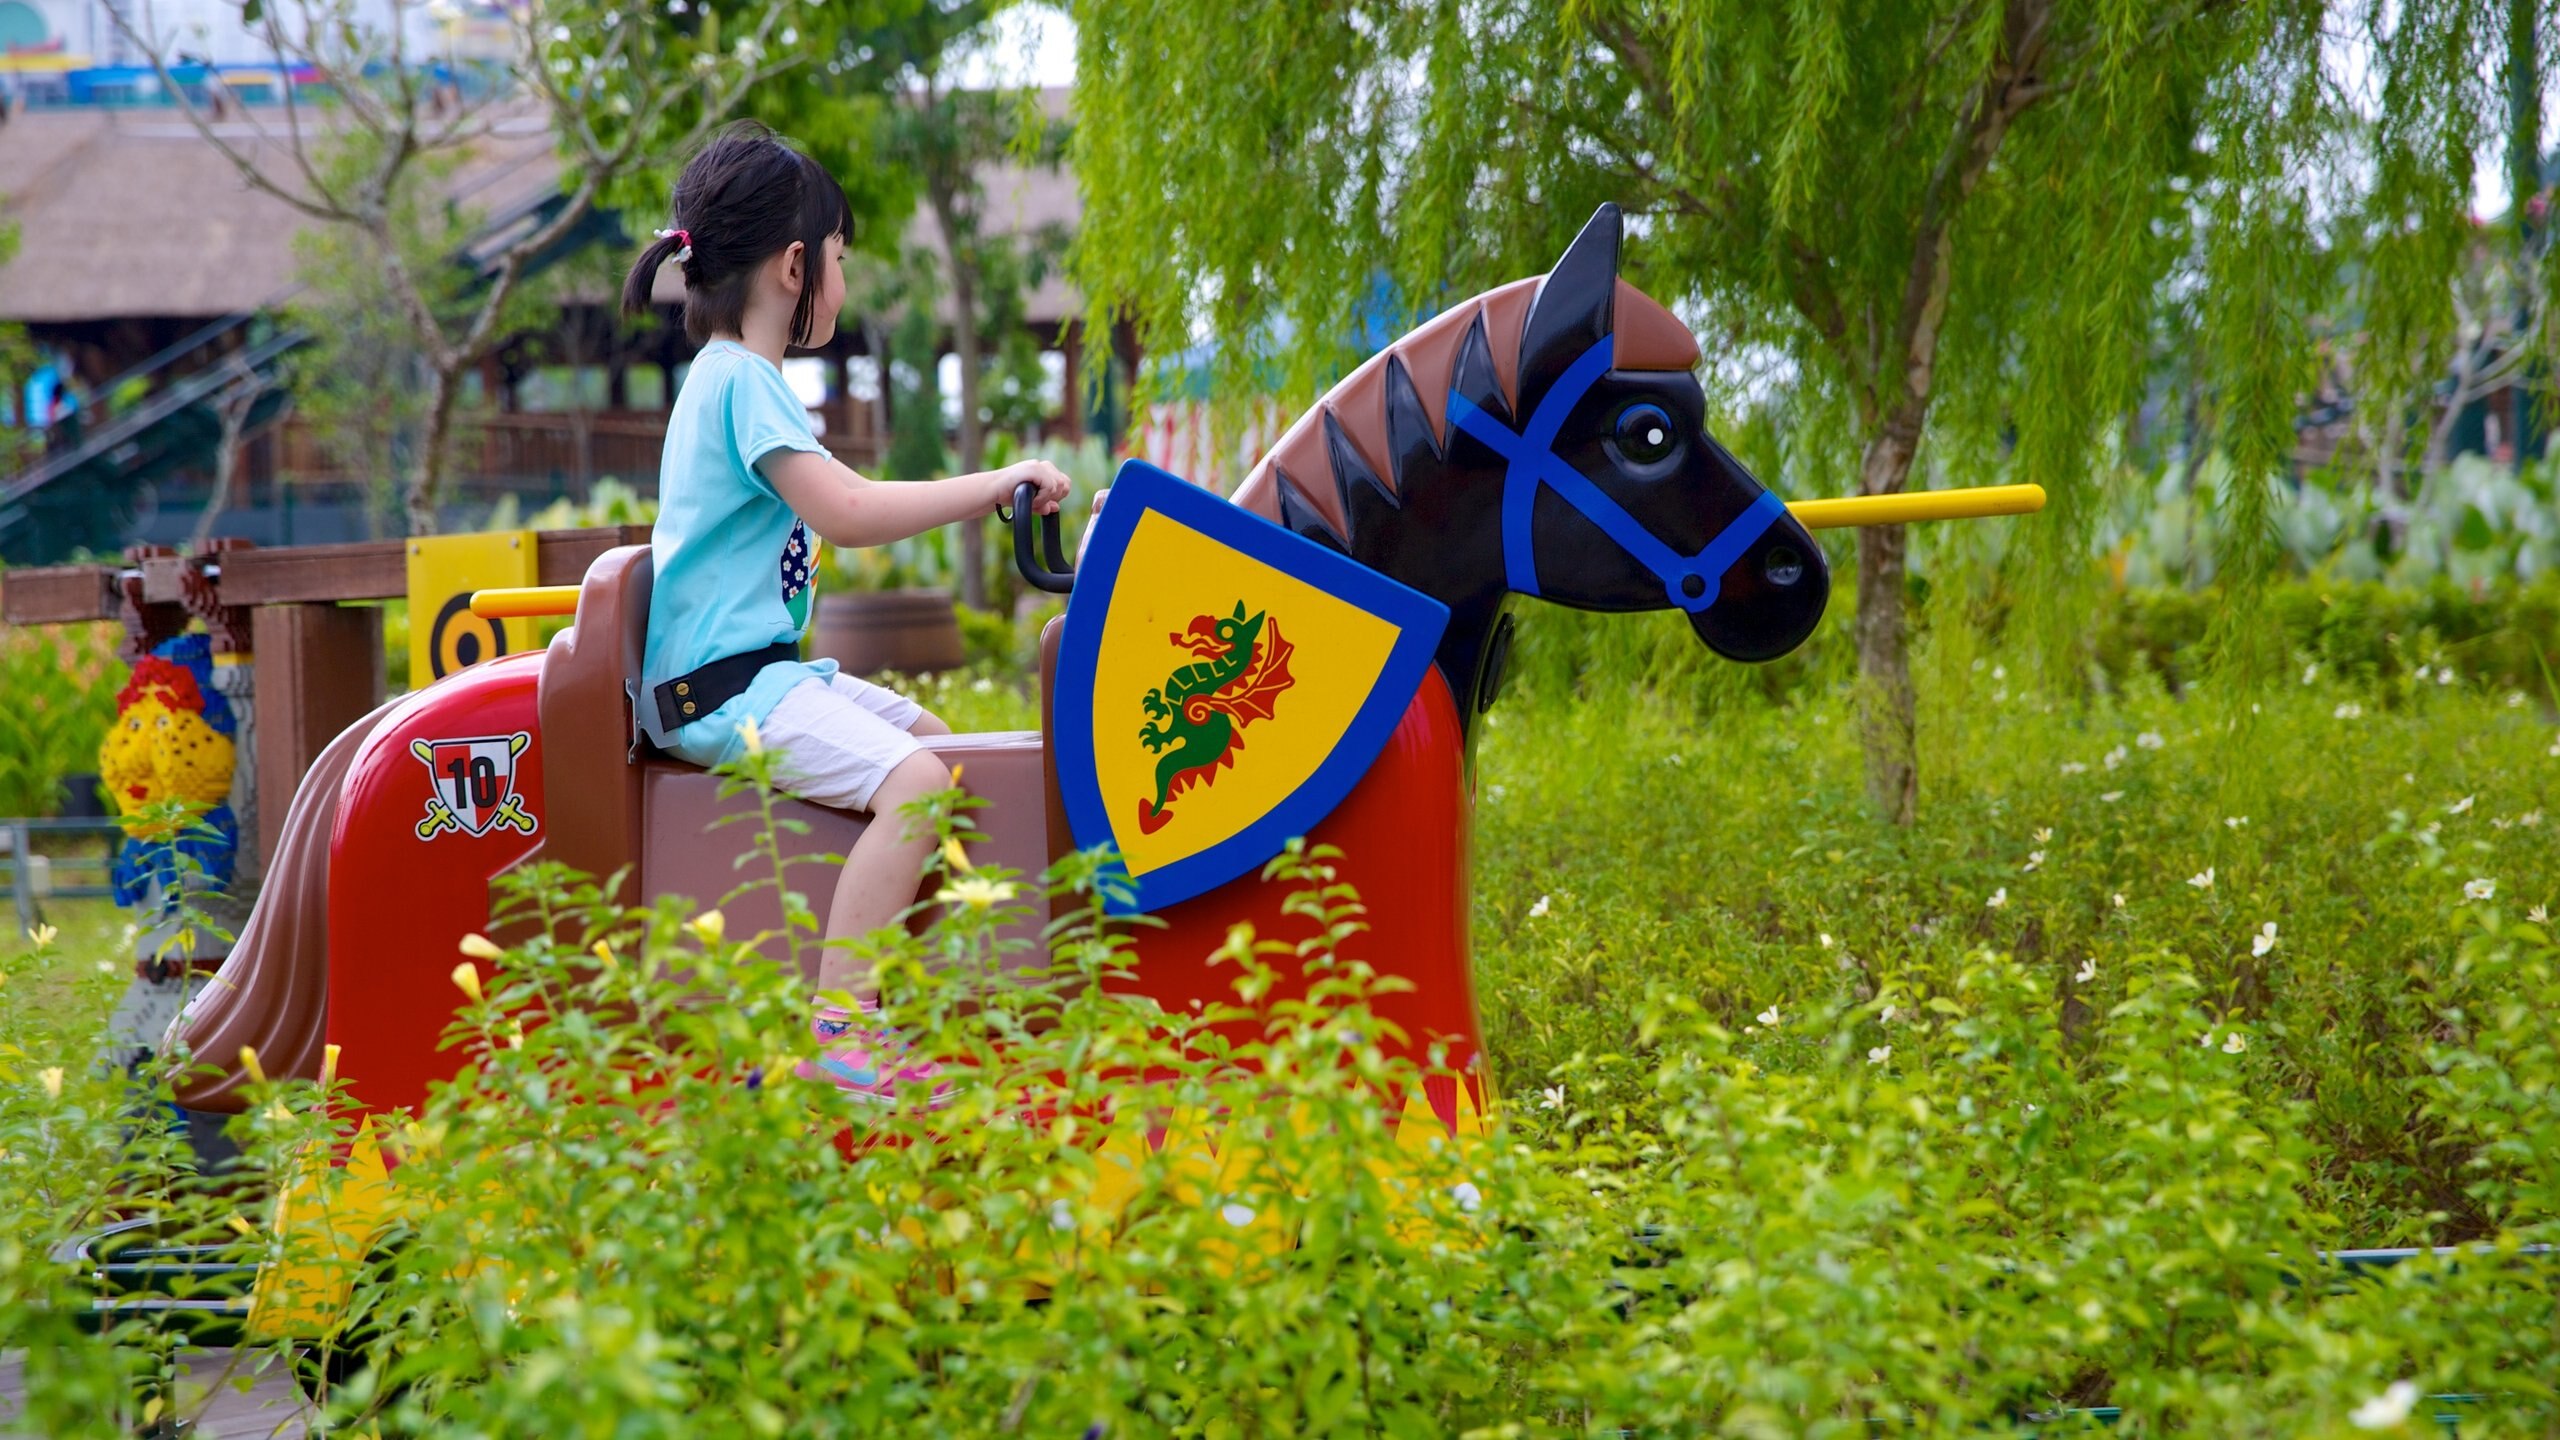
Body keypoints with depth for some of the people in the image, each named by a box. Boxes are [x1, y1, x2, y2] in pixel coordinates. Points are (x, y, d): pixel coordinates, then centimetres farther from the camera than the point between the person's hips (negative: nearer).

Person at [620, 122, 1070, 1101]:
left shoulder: (732, 376, 17)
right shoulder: (742, 382, -16)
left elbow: (826, 514, 24)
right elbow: (846, 513, -26)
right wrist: (996, 484, -20)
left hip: (763, 667, 11)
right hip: (721, 686, -11)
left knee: (929, 737, 19)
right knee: (913, 779, -25)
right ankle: (838, 1029, -29)